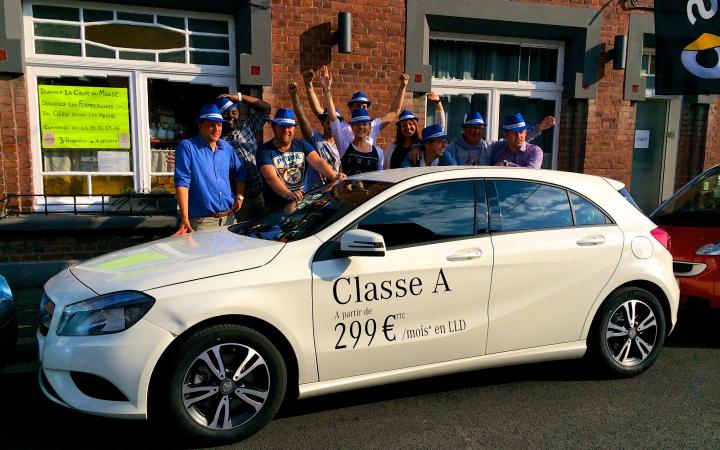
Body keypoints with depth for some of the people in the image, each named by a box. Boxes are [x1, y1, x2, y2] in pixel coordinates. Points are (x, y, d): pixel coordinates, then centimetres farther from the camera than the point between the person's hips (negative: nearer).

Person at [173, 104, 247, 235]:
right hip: (202, 221, -5)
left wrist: (239, 196, 9)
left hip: (229, 217, 6)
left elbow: (241, 173, 25)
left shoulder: (227, 147, 12)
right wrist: (184, 219, -20)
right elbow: (182, 182, -12)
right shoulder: (187, 146, -5)